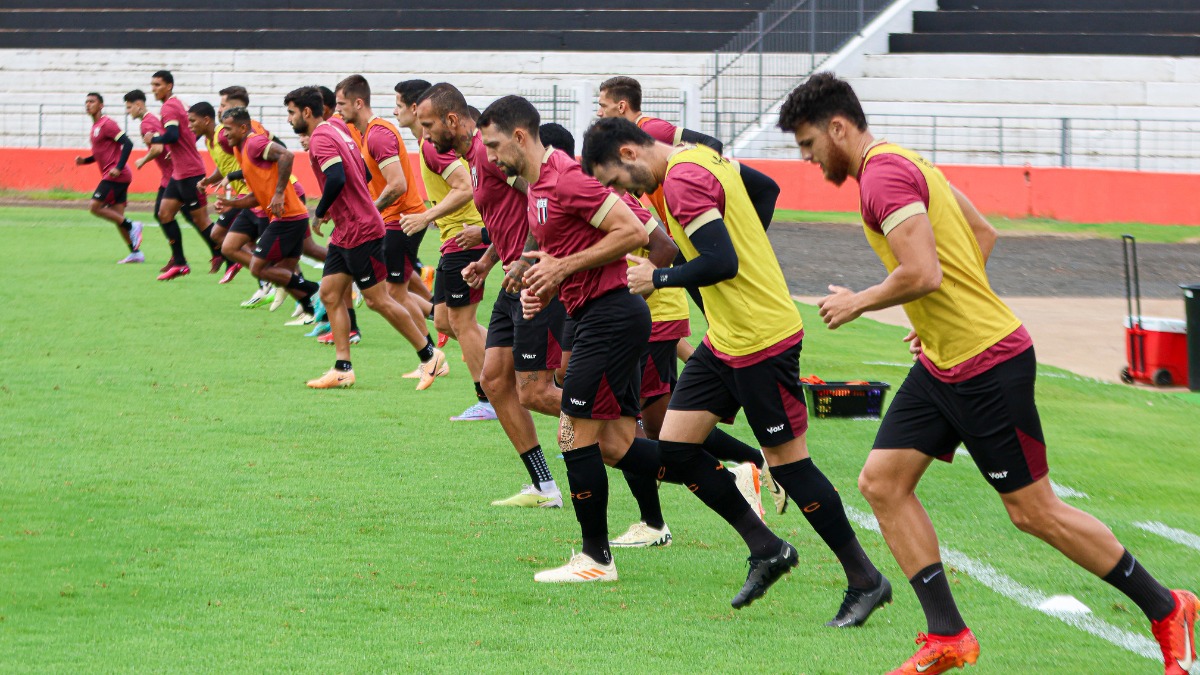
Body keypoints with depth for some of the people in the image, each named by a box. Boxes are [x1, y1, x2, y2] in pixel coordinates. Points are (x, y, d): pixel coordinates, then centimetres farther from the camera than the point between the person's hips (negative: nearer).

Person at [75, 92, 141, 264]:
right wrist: (84, 160, 12)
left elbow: (127, 144, -18)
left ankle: (131, 226, -8)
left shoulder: (106, 124, -10)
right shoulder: (95, 127, 19)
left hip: (115, 175, -10)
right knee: (117, 216, 7)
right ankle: (135, 253, 8)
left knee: (96, 207, -13)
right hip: (112, 176, 10)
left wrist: (118, 168, -24)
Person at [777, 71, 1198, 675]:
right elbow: (983, 234, 22)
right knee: (882, 483, 2)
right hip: (941, 367, 10)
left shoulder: (884, 175, -18)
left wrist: (858, 302, -12)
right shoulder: (902, 162, 14)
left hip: (989, 365, -10)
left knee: (1034, 511, -2)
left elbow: (922, 273, -29)